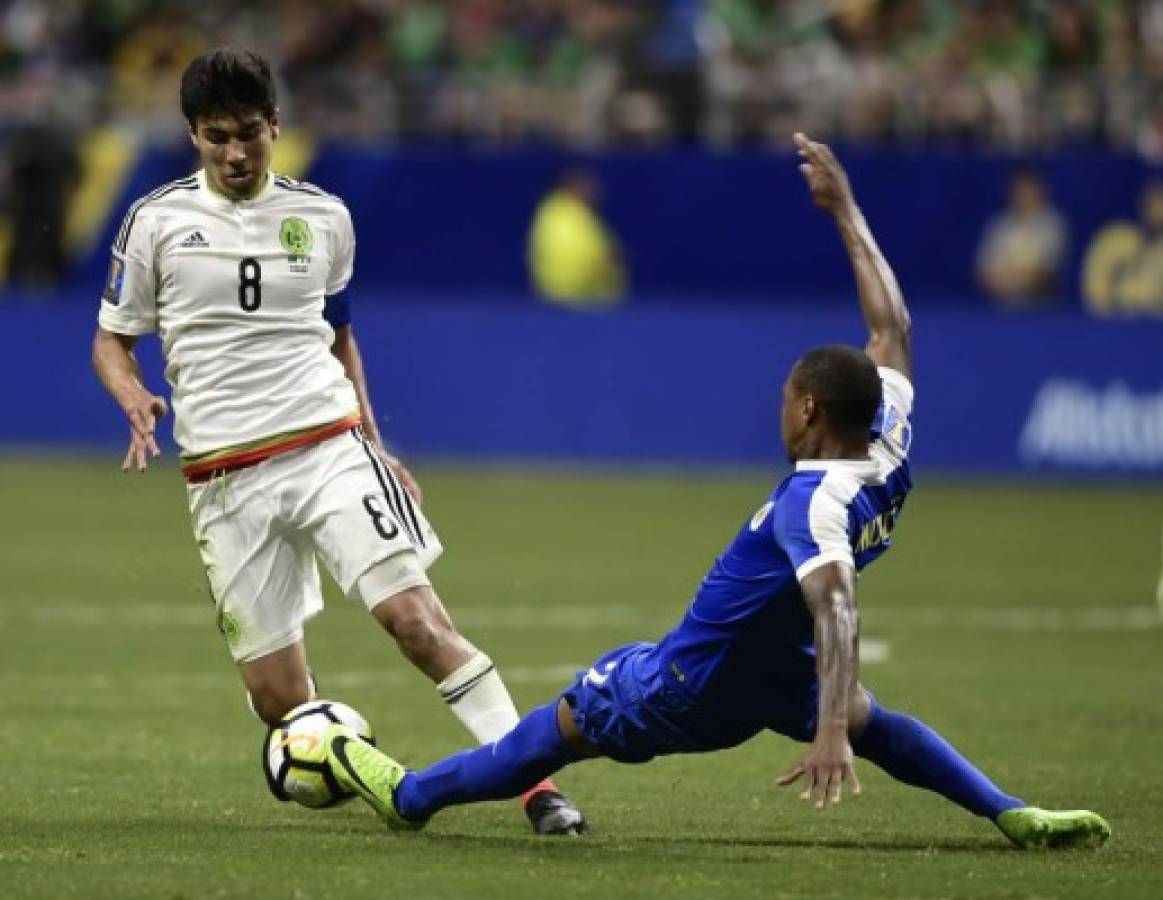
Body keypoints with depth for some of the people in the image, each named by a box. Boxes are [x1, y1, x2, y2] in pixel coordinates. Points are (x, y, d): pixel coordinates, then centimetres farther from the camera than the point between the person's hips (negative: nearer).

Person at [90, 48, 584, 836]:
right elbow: (112, 340, 9)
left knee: (413, 612, -19)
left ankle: (535, 783, -18)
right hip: (225, 474, 0)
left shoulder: (323, 217, 8)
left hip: (327, 446, 0)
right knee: (278, 698, -4)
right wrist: (138, 403, -13)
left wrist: (374, 442, 14)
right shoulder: (158, 221, 2)